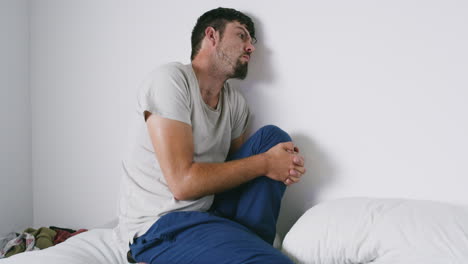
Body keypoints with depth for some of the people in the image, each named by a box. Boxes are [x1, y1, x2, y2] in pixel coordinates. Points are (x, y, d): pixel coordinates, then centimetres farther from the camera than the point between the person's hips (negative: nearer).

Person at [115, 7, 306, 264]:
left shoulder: (235, 102, 9)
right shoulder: (171, 78, -14)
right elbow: (183, 182, -22)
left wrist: (285, 165, -7)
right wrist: (265, 163, -14)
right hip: (162, 224, -9)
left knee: (272, 136, 2)